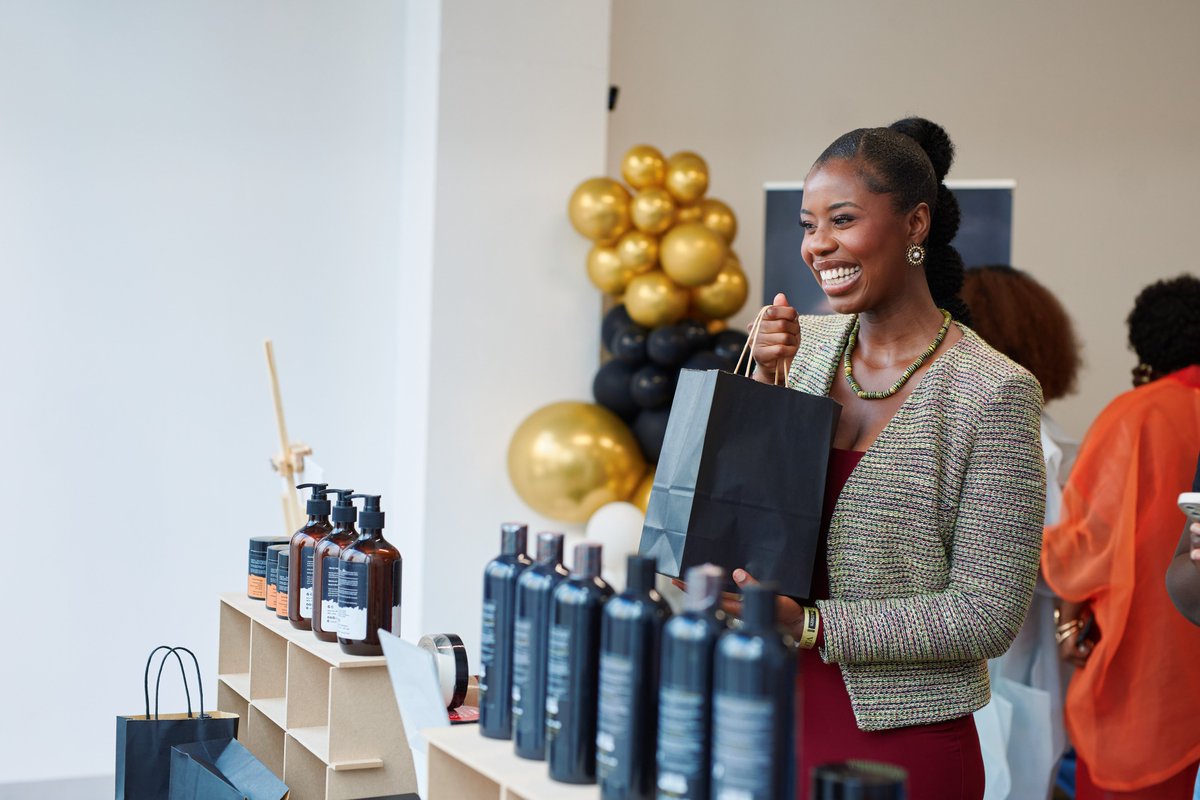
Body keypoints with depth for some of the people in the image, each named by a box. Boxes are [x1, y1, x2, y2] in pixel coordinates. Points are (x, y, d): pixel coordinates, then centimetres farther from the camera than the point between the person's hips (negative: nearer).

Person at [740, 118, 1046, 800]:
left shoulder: (995, 393, -14)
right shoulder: (807, 345, 4)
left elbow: (991, 615, -15)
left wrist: (810, 623, -21)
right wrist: (767, 385, -5)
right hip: (785, 720, 5)